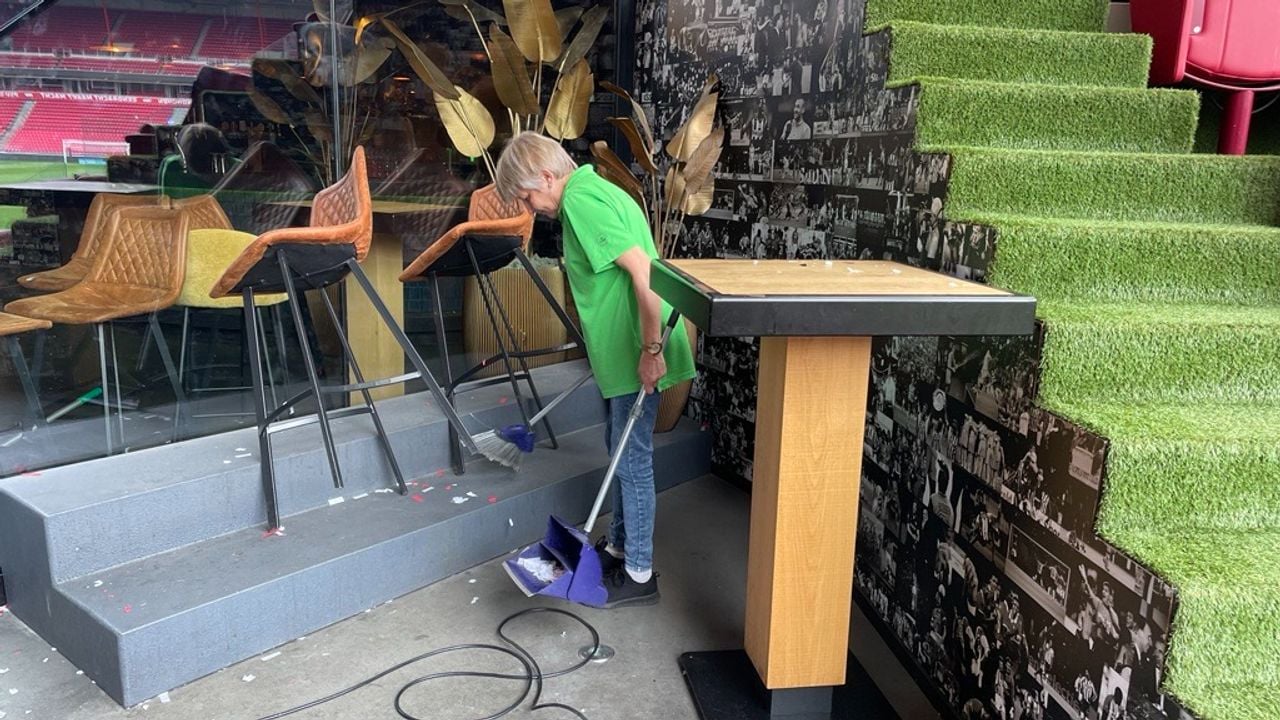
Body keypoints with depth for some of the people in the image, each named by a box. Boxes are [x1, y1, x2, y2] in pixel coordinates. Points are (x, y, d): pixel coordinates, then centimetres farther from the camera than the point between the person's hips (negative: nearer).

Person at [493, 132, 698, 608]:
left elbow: (643, 270, -27)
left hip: (635, 355, -10)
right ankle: (619, 546, 36)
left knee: (632, 460, 0)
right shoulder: (593, 191, 14)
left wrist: (651, 349, -24)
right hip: (620, 351, 10)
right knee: (621, 451, 20)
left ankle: (638, 575, 13)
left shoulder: (581, 200, -17)